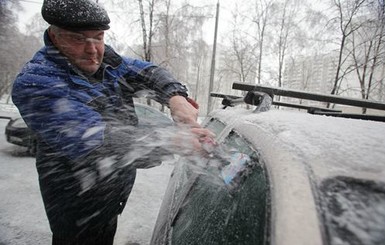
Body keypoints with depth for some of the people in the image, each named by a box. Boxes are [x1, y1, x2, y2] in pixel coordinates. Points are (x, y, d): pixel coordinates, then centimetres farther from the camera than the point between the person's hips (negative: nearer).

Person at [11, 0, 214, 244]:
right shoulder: (34, 83, -26)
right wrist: (173, 141, -41)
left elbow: (147, 71, -4)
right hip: (80, 199, -6)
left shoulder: (105, 58, -4)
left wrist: (176, 97, -26)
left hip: (119, 183, 7)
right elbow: (94, 141, -37)